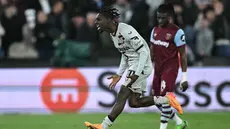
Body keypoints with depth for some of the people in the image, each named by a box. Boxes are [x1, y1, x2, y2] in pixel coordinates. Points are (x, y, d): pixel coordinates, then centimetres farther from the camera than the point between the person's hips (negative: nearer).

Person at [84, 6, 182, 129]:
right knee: (134, 102, 9)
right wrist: (119, 75, 15)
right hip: (133, 67, 10)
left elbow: (144, 52, -22)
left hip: (142, 66, -10)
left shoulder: (126, 31, -23)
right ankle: (165, 100, 15)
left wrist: (136, 74, -26)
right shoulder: (113, 33, 8)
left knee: (121, 97, -11)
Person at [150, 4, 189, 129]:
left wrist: (184, 77, -11)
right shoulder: (155, 30, 10)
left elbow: (183, 55, -9)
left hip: (170, 69, -7)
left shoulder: (177, 32, -10)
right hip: (158, 69, 7)